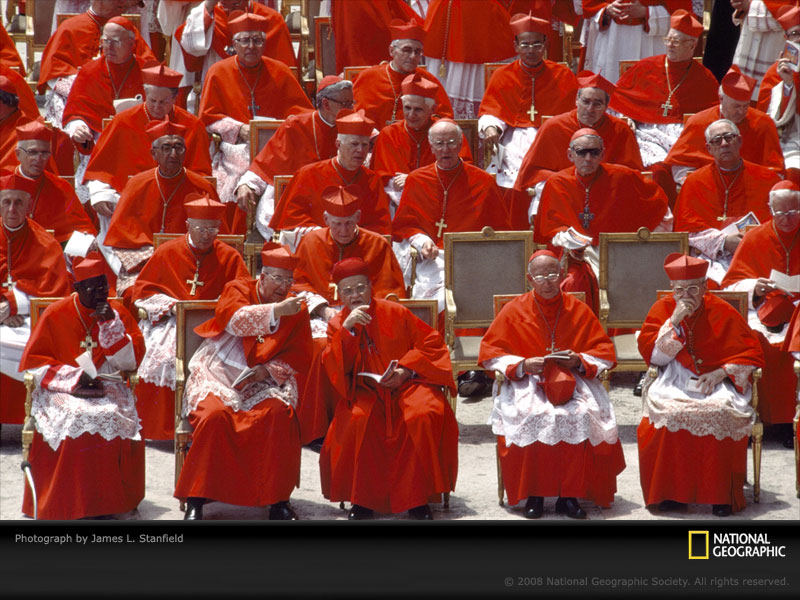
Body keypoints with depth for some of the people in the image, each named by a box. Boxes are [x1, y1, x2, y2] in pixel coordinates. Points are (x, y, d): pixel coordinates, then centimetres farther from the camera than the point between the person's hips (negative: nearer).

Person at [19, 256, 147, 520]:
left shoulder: (118, 313, 7)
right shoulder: (55, 315, 1)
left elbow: (131, 361, 3)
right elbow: (32, 361, 1)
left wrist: (111, 323, -8)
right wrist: (74, 378, -10)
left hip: (107, 386, 2)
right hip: (62, 388, -2)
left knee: (116, 417, -31)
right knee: (77, 418, -33)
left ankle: (111, 501, -21)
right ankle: (72, 504, -25)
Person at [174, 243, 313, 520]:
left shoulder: (296, 310, 8)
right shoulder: (237, 290, 2)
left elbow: (298, 360, 6)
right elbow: (236, 319, -21)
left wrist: (268, 370, -12)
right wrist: (276, 311, -32)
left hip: (263, 381, 2)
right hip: (219, 373, -2)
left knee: (279, 413, -30)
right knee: (214, 414, -32)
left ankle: (278, 500, -20)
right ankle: (195, 502, -22)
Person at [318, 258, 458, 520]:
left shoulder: (395, 313, 1)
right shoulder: (338, 325, 6)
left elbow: (432, 343, 4)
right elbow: (333, 368, -7)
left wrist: (406, 370, -10)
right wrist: (347, 329, -18)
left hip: (406, 386, -1)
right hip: (365, 393, 1)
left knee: (425, 415, -32)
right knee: (355, 420, -33)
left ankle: (417, 499, -20)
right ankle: (362, 498, -17)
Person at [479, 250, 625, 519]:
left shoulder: (578, 310, 9)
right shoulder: (515, 310, 5)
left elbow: (604, 352, 11)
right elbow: (490, 353, 4)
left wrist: (579, 361, -10)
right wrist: (522, 365, -12)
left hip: (572, 379, 1)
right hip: (526, 381, -1)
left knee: (581, 415, -31)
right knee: (529, 416, -34)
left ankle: (569, 496, -23)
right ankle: (533, 494, -22)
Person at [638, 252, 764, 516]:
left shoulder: (722, 312, 0)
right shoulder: (662, 309, 3)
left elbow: (752, 354, 1)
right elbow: (650, 354, -6)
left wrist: (721, 372, -13)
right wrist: (674, 321, -15)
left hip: (717, 383, -1)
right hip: (675, 383, 1)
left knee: (720, 414, -33)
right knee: (669, 414, -32)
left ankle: (722, 495, -20)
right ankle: (670, 493, -18)